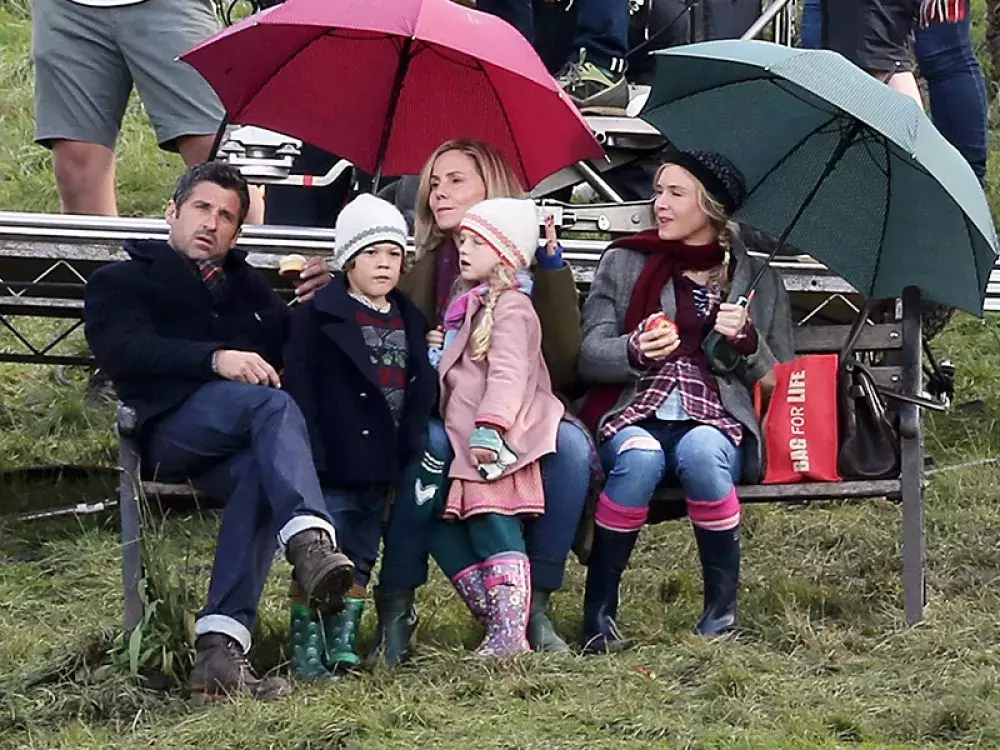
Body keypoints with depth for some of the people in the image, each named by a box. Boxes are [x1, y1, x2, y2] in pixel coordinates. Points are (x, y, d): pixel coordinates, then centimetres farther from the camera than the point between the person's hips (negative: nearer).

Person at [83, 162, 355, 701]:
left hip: (243, 442, 3)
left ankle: (220, 651, -47)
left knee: (259, 474, -35)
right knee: (271, 403, -35)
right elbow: (125, 352, -1)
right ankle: (310, 543, -60)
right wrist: (216, 359, -16)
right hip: (172, 429, -3)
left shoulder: (249, 288, 38)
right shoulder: (121, 282, 22)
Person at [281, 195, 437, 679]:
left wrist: (413, 454, 10)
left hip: (381, 468, 7)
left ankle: (342, 648, 18)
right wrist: (308, 457, -17)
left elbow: (421, 391, 20)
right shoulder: (317, 316, -4)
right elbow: (299, 391, -10)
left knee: (360, 561, 11)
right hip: (333, 464, -7)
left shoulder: (409, 321, 15)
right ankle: (306, 654, -4)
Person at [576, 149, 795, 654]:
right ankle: (598, 610, -25)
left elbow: (779, 383, 14)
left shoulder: (758, 281, 16)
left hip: (719, 420, 0)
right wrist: (636, 351, -15)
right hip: (633, 411, 0)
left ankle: (722, 611, -23)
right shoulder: (625, 263, 15)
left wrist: (747, 342, -6)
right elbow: (588, 356, 7)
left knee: (701, 452, -37)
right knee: (640, 457, -36)